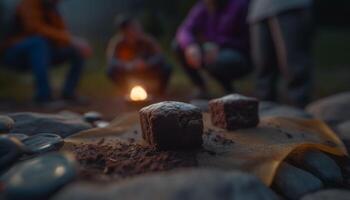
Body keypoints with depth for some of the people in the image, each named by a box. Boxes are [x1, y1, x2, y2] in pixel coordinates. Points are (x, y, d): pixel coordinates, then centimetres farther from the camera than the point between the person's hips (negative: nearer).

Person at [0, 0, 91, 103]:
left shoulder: (52, 10, 7)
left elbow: (61, 39, 2)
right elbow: (36, 28, -33)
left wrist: (78, 43, -19)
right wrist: (71, 39, -37)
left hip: (41, 54, 7)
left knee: (79, 50, -3)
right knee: (39, 41, -38)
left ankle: (68, 92, -5)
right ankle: (43, 93, -32)